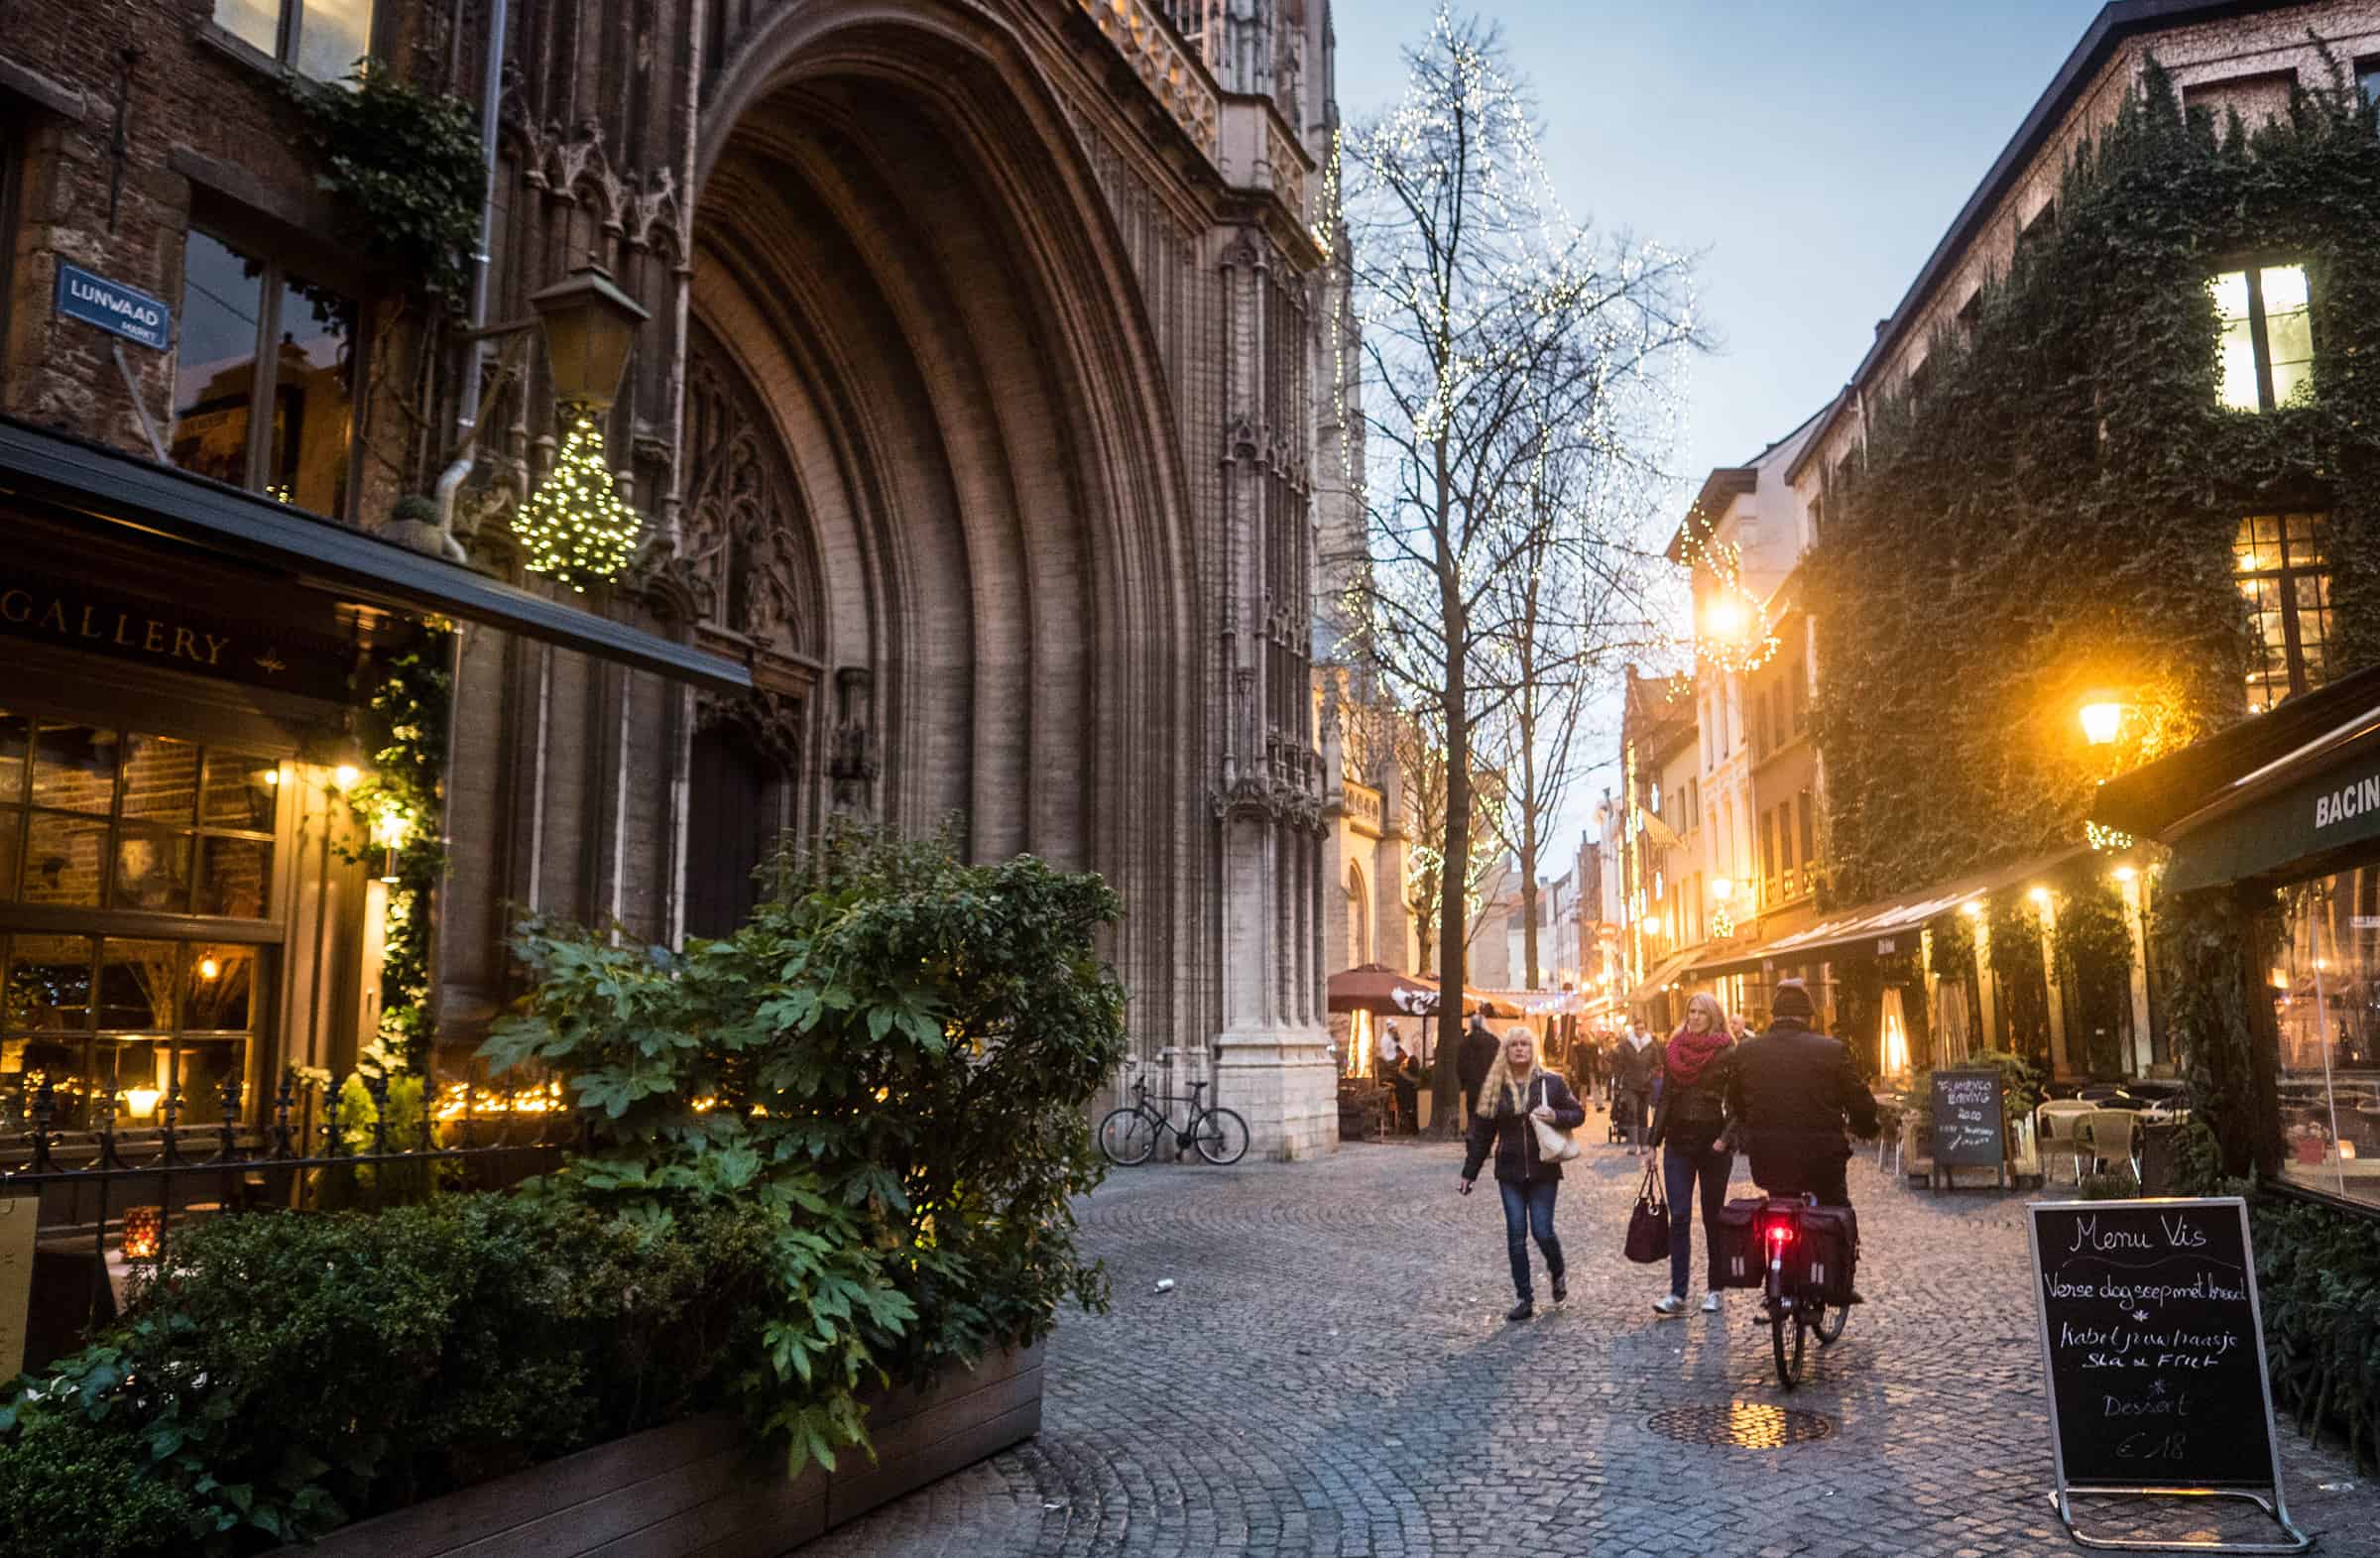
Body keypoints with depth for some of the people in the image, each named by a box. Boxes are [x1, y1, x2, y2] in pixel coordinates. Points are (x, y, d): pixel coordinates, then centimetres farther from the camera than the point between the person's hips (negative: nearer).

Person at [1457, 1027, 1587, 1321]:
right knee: (1516, 1236, 1)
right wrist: (1469, 1172, 7)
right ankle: (1525, 1299, 11)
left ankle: (1557, 1275, 27)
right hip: (1510, 1174, 2)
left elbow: (1578, 1114, 4)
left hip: (1544, 1171, -2)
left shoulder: (1551, 1082, -1)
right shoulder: (1494, 1088, 4)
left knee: (1543, 1231, -5)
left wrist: (1556, 1116, -17)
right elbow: (1481, 1132, 7)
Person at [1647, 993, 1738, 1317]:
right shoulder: (1673, 1050, 8)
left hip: (1713, 1144, -2)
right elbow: (1665, 1098, 10)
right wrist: (1654, 1141, 6)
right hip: (1678, 1143, 3)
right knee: (1679, 1218, -4)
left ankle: (1714, 1290, 18)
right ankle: (1677, 1294, -4)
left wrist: (1726, 1138, -19)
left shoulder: (1728, 1054, -3)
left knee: (1713, 1218, 7)